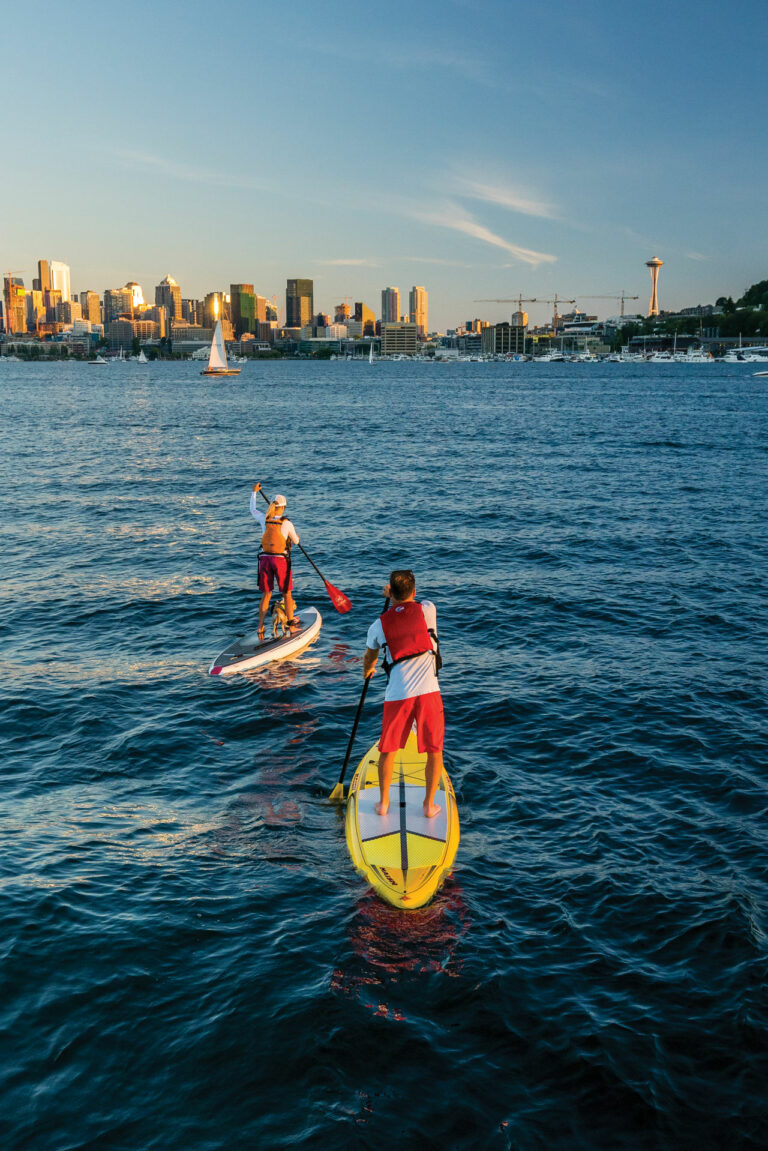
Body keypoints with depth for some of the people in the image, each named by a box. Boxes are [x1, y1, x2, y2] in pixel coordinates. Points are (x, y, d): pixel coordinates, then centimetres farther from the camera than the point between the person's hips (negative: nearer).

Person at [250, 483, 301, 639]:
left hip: (265, 559, 4)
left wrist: (254, 492, 35)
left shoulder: (264, 519, 0)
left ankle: (260, 627, 8)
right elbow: (296, 541, 7)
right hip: (281, 559, -4)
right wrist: (296, 535, 31)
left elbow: (253, 510, 22)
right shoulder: (287, 523, -9)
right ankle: (291, 621, 21)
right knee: (287, 593, 12)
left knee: (266, 594, 11)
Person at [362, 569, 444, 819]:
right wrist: (398, 595, 38)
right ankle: (429, 805, 17)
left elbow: (369, 657, 23)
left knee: (388, 750, 17)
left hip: (397, 695, 1)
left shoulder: (379, 625, 4)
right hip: (428, 692, -1)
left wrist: (367, 670, 44)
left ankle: (383, 803, 24)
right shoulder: (427, 610, 0)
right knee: (434, 752, 13)